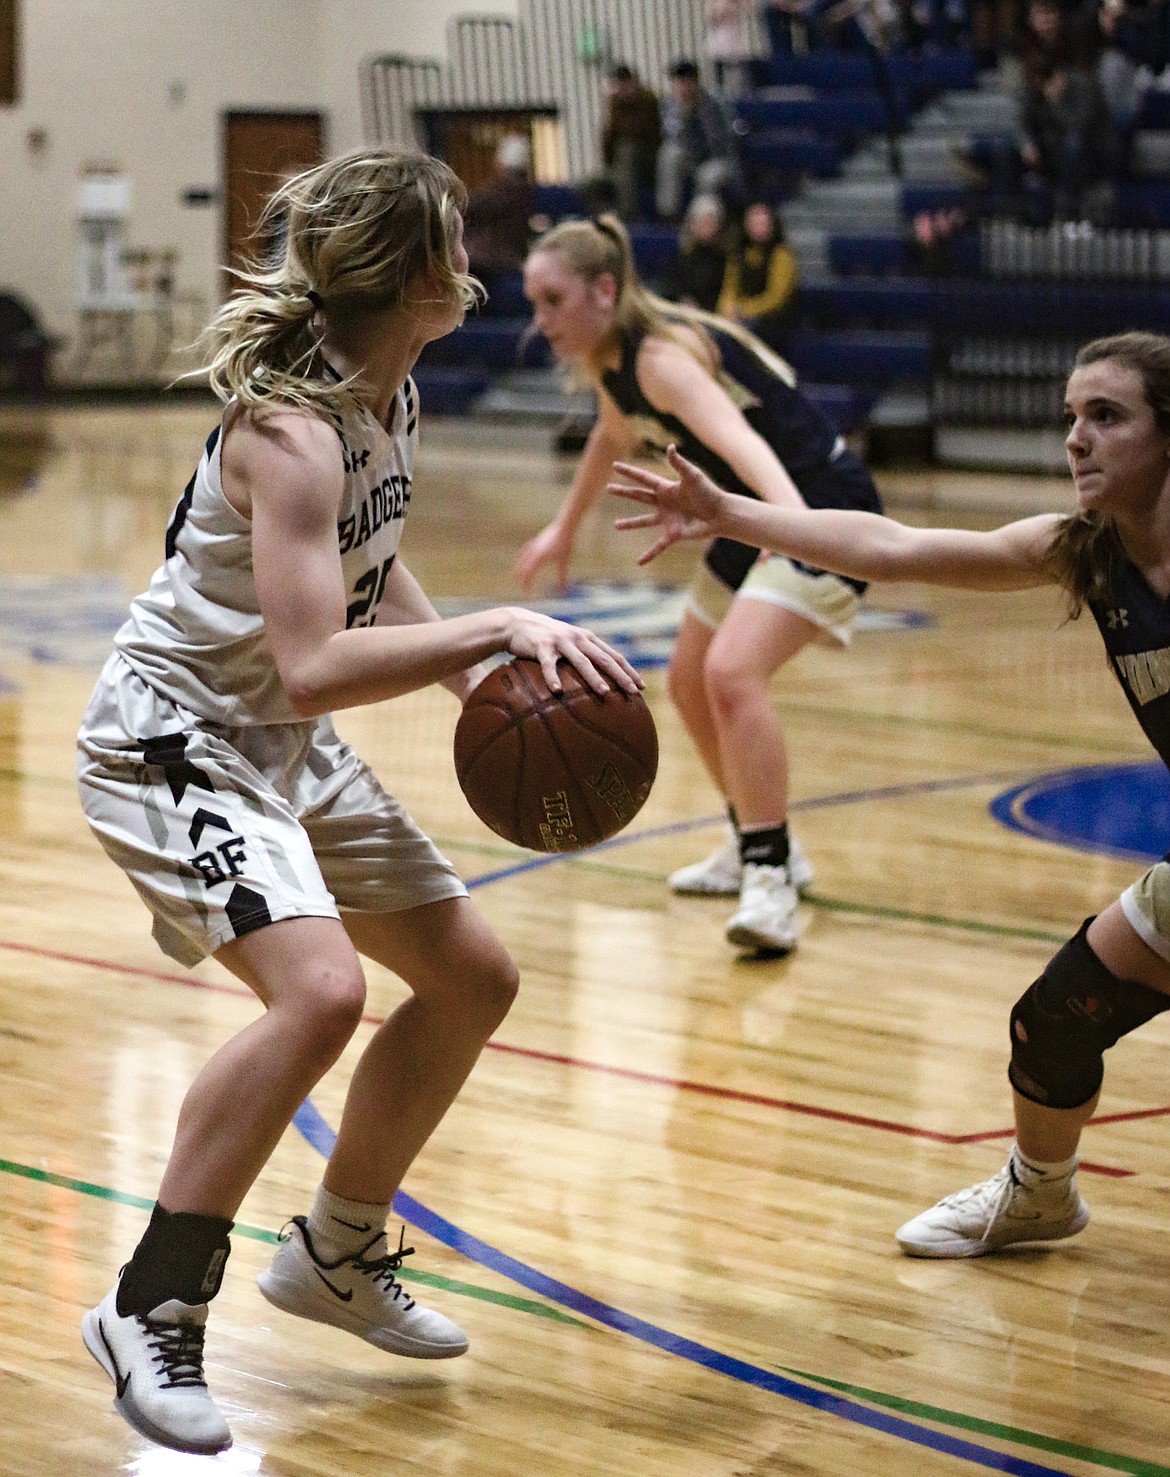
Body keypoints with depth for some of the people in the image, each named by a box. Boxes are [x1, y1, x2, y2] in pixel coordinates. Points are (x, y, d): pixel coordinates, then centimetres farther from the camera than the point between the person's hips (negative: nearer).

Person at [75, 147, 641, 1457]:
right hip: (173, 742, -10)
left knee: (472, 980, 12)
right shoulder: (290, 430, -27)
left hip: (286, 749, 10)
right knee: (318, 991, -31)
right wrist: (498, 628, -33)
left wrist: (476, 682, 4)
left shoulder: (389, 393, 1)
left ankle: (336, 1257, 29)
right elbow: (312, 663, -35)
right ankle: (152, 1312, -16)